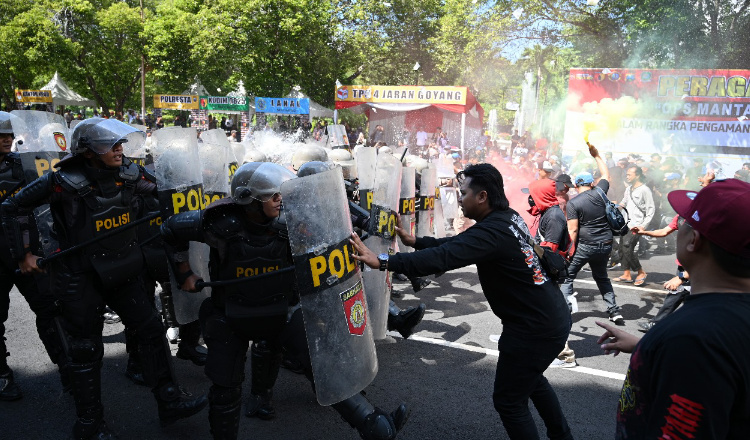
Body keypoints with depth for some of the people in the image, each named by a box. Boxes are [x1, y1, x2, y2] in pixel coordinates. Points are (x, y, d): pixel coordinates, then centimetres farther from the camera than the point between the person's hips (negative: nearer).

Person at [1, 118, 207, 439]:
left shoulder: (128, 174, -4)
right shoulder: (65, 182, -19)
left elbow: (157, 189, 16)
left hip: (122, 271, 6)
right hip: (81, 280, -5)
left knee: (151, 329, 6)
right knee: (86, 351, 7)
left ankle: (169, 403, 20)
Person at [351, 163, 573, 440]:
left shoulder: (493, 231, -25)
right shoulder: (508, 219, 5)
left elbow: (443, 258, -35)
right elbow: (456, 244, 11)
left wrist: (382, 262, -38)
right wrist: (415, 241, 10)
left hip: (534, 329, -10)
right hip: (553, 318, 10)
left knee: (509, 401, 6)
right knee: (530, 379, 31)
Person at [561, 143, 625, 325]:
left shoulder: (572, 203, -9)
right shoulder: (599, 192, 3)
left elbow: (573, 230, -14)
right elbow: (606, 175, 24)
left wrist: (570, 251, -9)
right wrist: (596, 155, 29)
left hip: (585, 246, -5)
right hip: (605, 245, 5)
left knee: (567, 276, 6)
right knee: (602, 277, 23)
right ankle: (614, 311, 21)